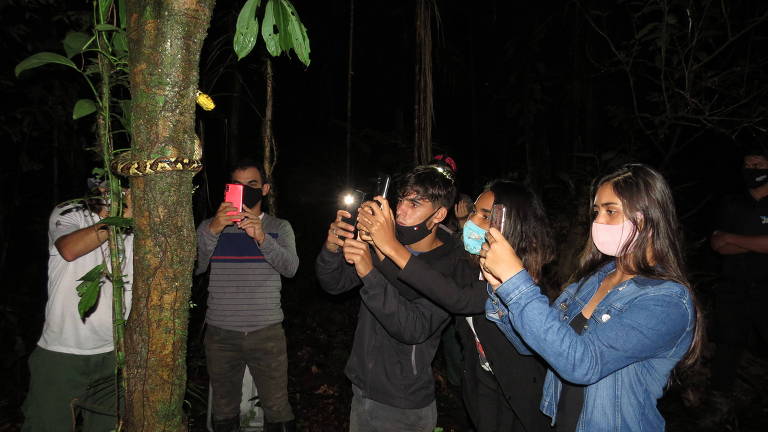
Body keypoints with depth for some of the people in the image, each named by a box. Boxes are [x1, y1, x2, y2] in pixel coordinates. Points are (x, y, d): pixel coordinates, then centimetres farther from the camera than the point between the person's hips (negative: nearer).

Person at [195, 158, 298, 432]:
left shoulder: (279, 228, 5)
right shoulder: (209, 227, 7)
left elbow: (290, 268, -13)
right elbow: (195, 267, -8)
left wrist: (262, 237, -29)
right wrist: (213, 230, -24)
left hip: (267, 333, -1)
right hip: (220, 333, 1)